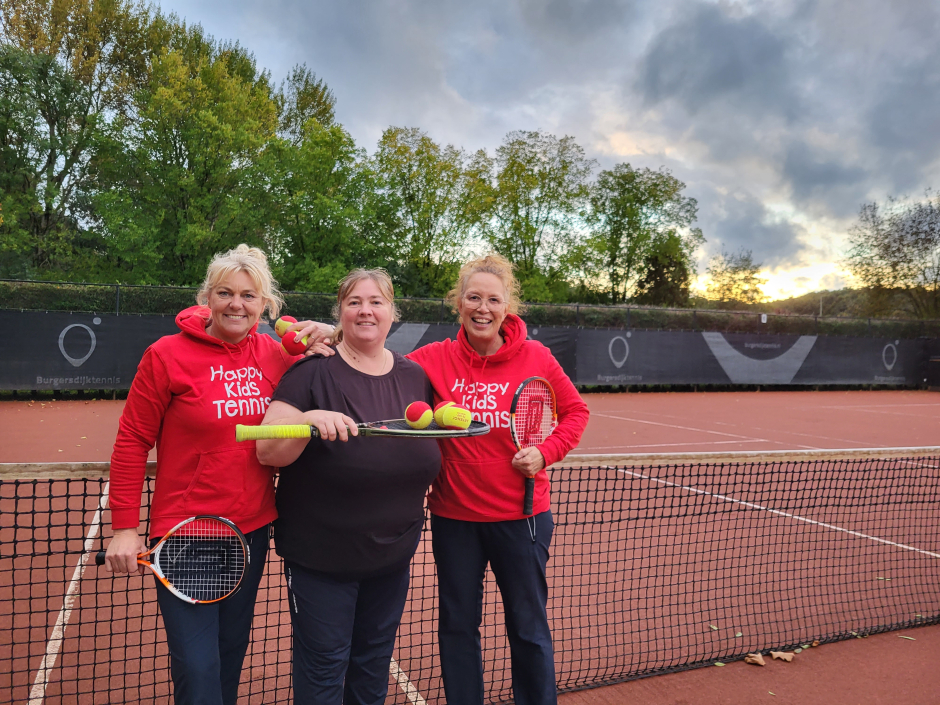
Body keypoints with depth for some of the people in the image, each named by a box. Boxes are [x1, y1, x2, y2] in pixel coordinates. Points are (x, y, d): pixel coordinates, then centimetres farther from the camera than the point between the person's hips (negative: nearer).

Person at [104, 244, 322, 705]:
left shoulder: (276, 354, -1)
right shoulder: (167, 354, -11)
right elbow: (132, 442, -6)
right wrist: (124, 528, -8)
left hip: (252, 529, 4)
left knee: (230, 658, 20)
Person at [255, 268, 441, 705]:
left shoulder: (415, 376, 2)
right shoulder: (314, 371, -12)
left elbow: (428, 448, 18)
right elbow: (268, 452, -17)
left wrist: (423, 480, 0)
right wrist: (309, 420, -34)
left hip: (393, 554, 5)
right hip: (321, 557, -4)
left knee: (374, 662, 21)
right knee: (324, 665, 8)